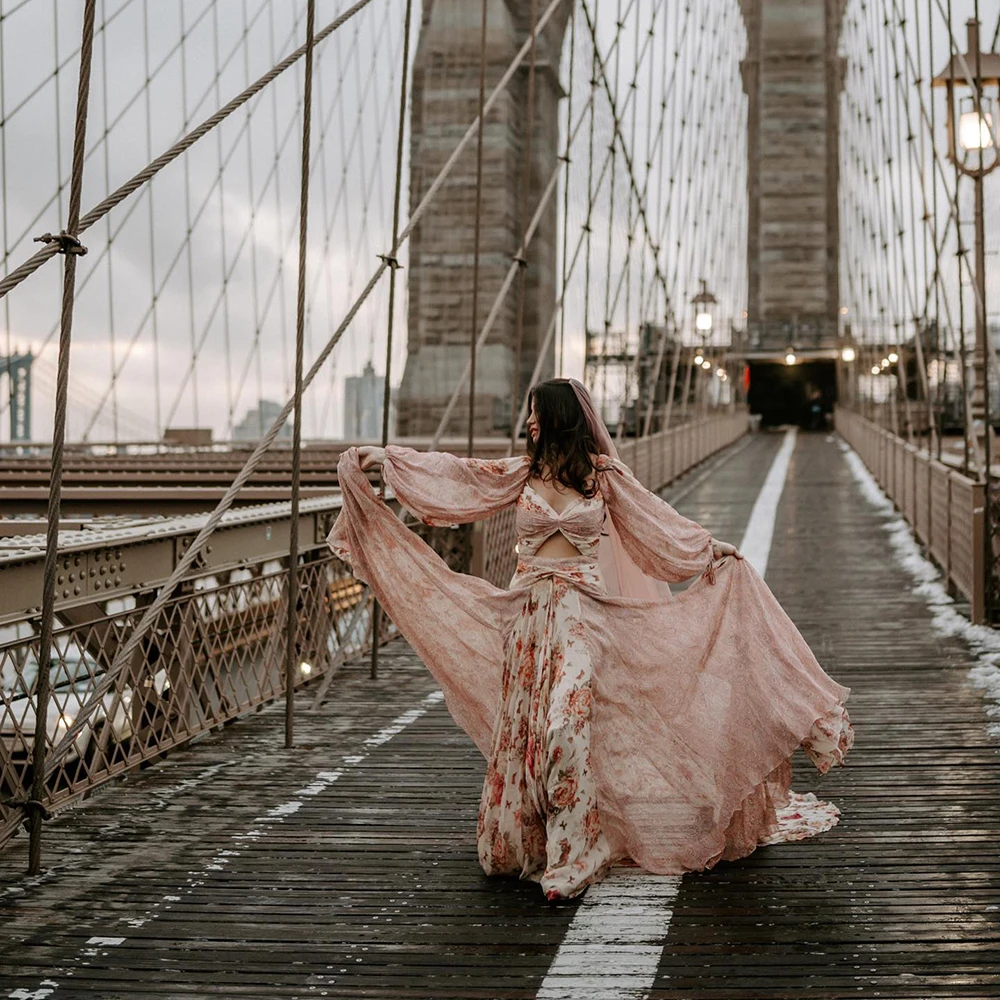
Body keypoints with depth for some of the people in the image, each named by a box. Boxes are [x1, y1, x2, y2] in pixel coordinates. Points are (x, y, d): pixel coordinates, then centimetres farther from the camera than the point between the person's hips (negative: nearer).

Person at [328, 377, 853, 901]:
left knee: (566, 726, -14)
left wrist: (710, 548, 2)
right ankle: (517, 844, 22)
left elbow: (654, 517, 8)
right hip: (529, 612, 4)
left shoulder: (603, 475, 3)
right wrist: (384, 458, 3)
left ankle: (569, 858, -9)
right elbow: (452, 473, 7)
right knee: (521, 727, 8)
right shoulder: (523, 472, 9)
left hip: (580, 615, -3)